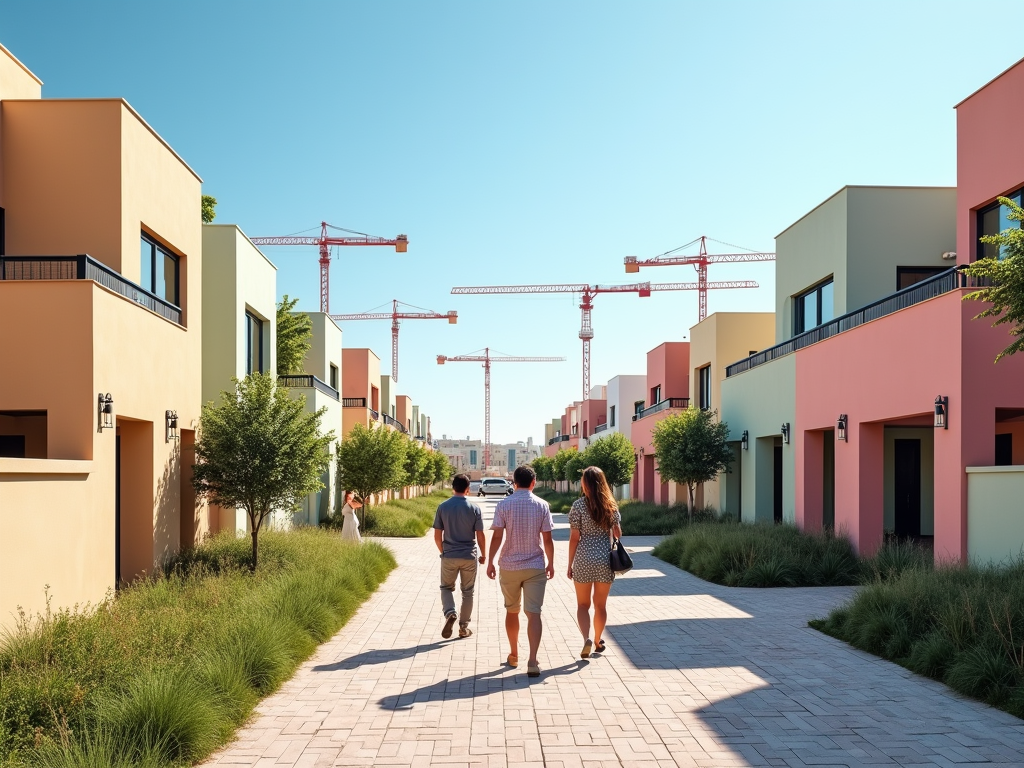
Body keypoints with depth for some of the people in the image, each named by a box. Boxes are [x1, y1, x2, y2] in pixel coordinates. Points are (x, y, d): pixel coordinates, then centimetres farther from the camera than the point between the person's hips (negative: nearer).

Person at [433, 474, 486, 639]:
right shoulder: (475, 508, -6)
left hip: (449, 556, 0)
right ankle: (463, 627, 17)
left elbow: (437, 536, -1)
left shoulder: (443, 507, -4)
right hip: (469, 556, 0)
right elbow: (480, 536, -5)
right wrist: (483, 555, 10)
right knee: (467, 592, 13)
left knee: (446, 587, 17)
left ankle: (450, 613, -8)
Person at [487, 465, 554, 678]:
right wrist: (551, 563, 10)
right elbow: (547, 539, -2)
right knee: (533, 613, -2)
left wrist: (490, 561, 1)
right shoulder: (542, 505, -3)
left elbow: (497, 536, -8)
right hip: (535, 566, -1)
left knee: (512, 611, 16)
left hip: (509, 566, 1)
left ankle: (514, 655, 28)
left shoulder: (504, 504, -5)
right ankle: (532, 661, -12)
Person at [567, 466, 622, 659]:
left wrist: (570, 564, 0)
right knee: (601, 604, 16)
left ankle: (587, 639, -9)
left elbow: (574, 538, -7)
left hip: (583, 560, -3)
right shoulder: (611, 505, 1)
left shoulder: (579, 505, -9)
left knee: (583, 604, 10)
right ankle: (598, 641, 27)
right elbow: (618, 534, 5)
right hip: (605, 559, 3)